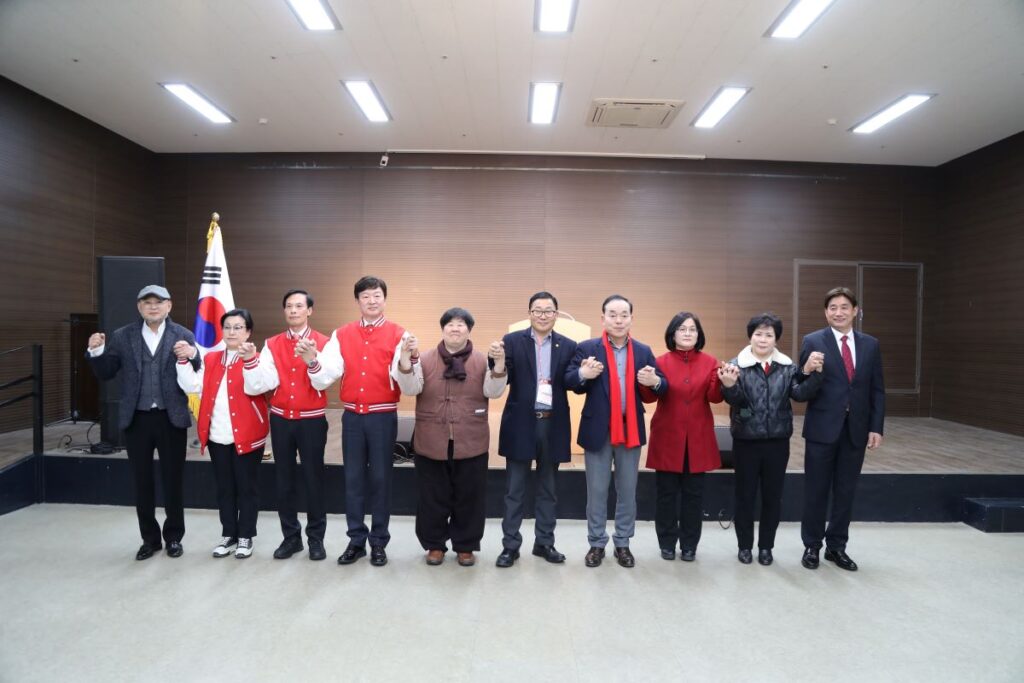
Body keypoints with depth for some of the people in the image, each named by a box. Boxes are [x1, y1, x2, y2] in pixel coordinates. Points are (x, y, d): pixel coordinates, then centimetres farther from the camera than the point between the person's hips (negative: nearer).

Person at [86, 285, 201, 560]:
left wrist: (189, 357, -26)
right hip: (136, 419, 2)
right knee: (142, 482, 11)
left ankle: (174, 537, 23)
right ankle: (150, 538, 26)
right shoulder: (121, 337, 5)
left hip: (171, 418, -2)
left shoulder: (183, 336, -1)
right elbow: (106, 373, 6)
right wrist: (96, 351, -11)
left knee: (172, 480, 8)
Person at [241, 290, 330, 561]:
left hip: (312, 420, -3)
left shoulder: (323, 342, -5)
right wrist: (251, 360, -23)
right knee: (284, 480, 10)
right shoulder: (272, 344, 3)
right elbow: (261, 383, -7)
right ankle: (291, 536, 24)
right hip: (280, 420, 3)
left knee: (313, 479, 4)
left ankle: (316, 537, 17)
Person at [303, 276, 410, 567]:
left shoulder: (399, 335, -3)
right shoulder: (341, 335, 5)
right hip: (352, 416, 3)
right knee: (353, 478, 9)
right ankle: (356, 540, 22)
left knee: (380, 478, 6)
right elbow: (326, 377, -3)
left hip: (383, 417, -2)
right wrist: (313, 362, -22)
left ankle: (379, 542, 19)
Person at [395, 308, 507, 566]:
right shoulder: (425, 359, 2)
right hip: (432, 443, 0)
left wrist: (499, 365, -24)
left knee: (468, 497, 10)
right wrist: (405, 359, -22)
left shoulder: (482, 361, 1)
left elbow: (493, 392, -8)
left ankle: (465, 546, 27)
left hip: (470, 444, 0)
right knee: (433, 497, 11)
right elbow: (410, 389, -8)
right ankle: (434, 544, 29)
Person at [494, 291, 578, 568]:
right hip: (521, 424, -2)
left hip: (553, 424, 2)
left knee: (547, 489, 14)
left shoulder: (568, 346, 5)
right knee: (514, 490, 7)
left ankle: (544, 542, 28)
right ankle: (510, 545, 19)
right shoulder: (512, 341, -1)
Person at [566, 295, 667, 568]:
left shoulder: (643, 351, 5)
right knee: (596, 490, 8)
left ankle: (622, 543, 27)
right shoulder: (587, 348, -5)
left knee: (627, 490, 12)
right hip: (598, 430, -2)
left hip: (631, 430, 3)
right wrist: (583, 374, -31)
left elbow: (662, 386, 6)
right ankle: (597, 543, 24)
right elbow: (569, 382, -10)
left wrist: (655, 381, -17)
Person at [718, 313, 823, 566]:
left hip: (777, 441, 2)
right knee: (745, 495, 8)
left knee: (772, 496, 12)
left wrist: (813, 373, -24)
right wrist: (729, 385, -39)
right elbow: (733, 398, -16)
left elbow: (801, 393, -7)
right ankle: (745, 545, 23)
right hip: (746, 441, -2)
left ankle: (766, 546, 27)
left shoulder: (788, 367, 3)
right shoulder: (738, 365, -5)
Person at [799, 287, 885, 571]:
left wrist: (876, 427, 1)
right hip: (822, 428, -3)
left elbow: (877, 390, 8)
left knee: (846, 491, 12)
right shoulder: (813, 342, -3)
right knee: (816, 490, 6)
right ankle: (812, 546, 21)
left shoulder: (870, 344, 7)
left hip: (856, 429, 3)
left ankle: (836, 547, 26)